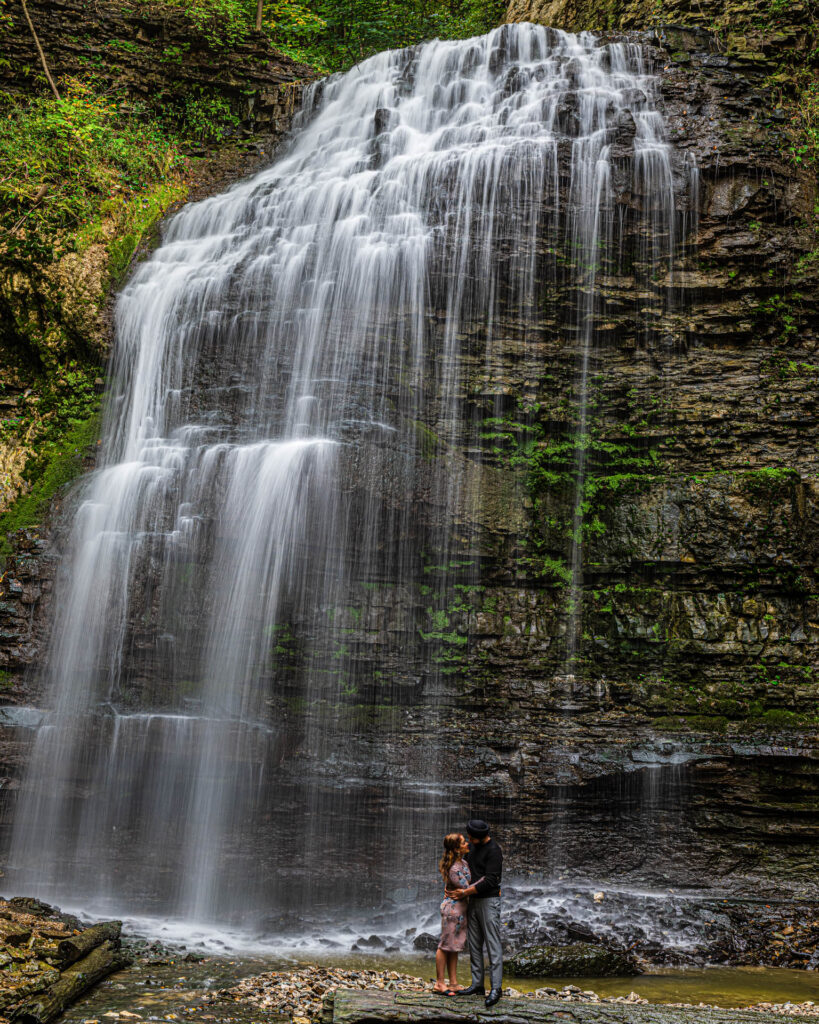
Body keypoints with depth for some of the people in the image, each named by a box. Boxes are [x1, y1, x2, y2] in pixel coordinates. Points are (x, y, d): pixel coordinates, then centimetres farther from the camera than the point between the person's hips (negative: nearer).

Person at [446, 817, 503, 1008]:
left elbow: (490, 881, -21)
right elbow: (467, 869, 27)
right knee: (474, 945, 9)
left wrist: (465, 892, -17)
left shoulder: (493, 851, -15)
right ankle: (477, 985, 15)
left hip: (489, 901, -9)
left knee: (493, 945, -9)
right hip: (474, 901, 9)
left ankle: (496, 988, -10)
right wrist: (453, 888, 10)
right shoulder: (475, 848, 12)